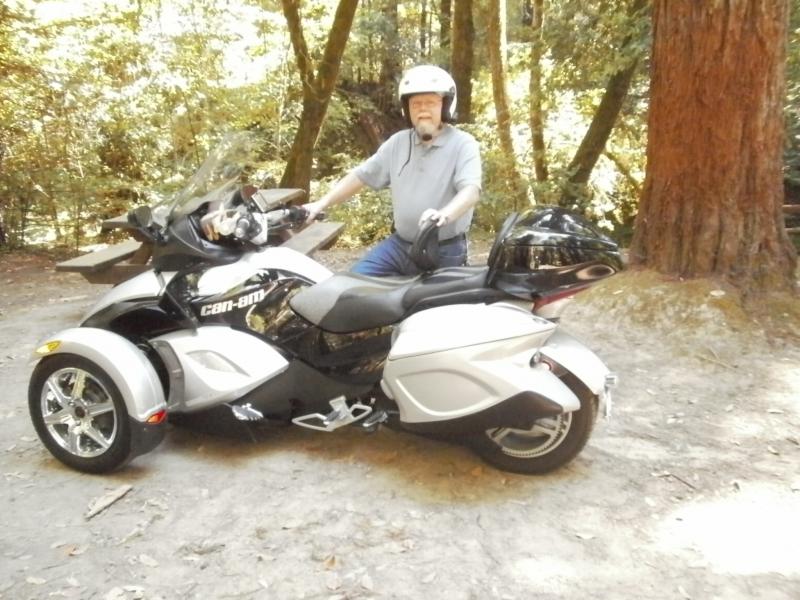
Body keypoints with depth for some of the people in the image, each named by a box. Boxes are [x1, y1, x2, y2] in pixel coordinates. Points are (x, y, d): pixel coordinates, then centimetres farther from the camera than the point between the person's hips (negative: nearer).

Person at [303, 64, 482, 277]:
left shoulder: (463, 144, -8)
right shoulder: (398, 142, 8)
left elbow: (471, 190, -23)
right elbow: (360, 176, 13)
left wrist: (444, 215, -44)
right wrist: (322, 203, 6)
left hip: (445, 252, -5)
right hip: (400, 244, 5)